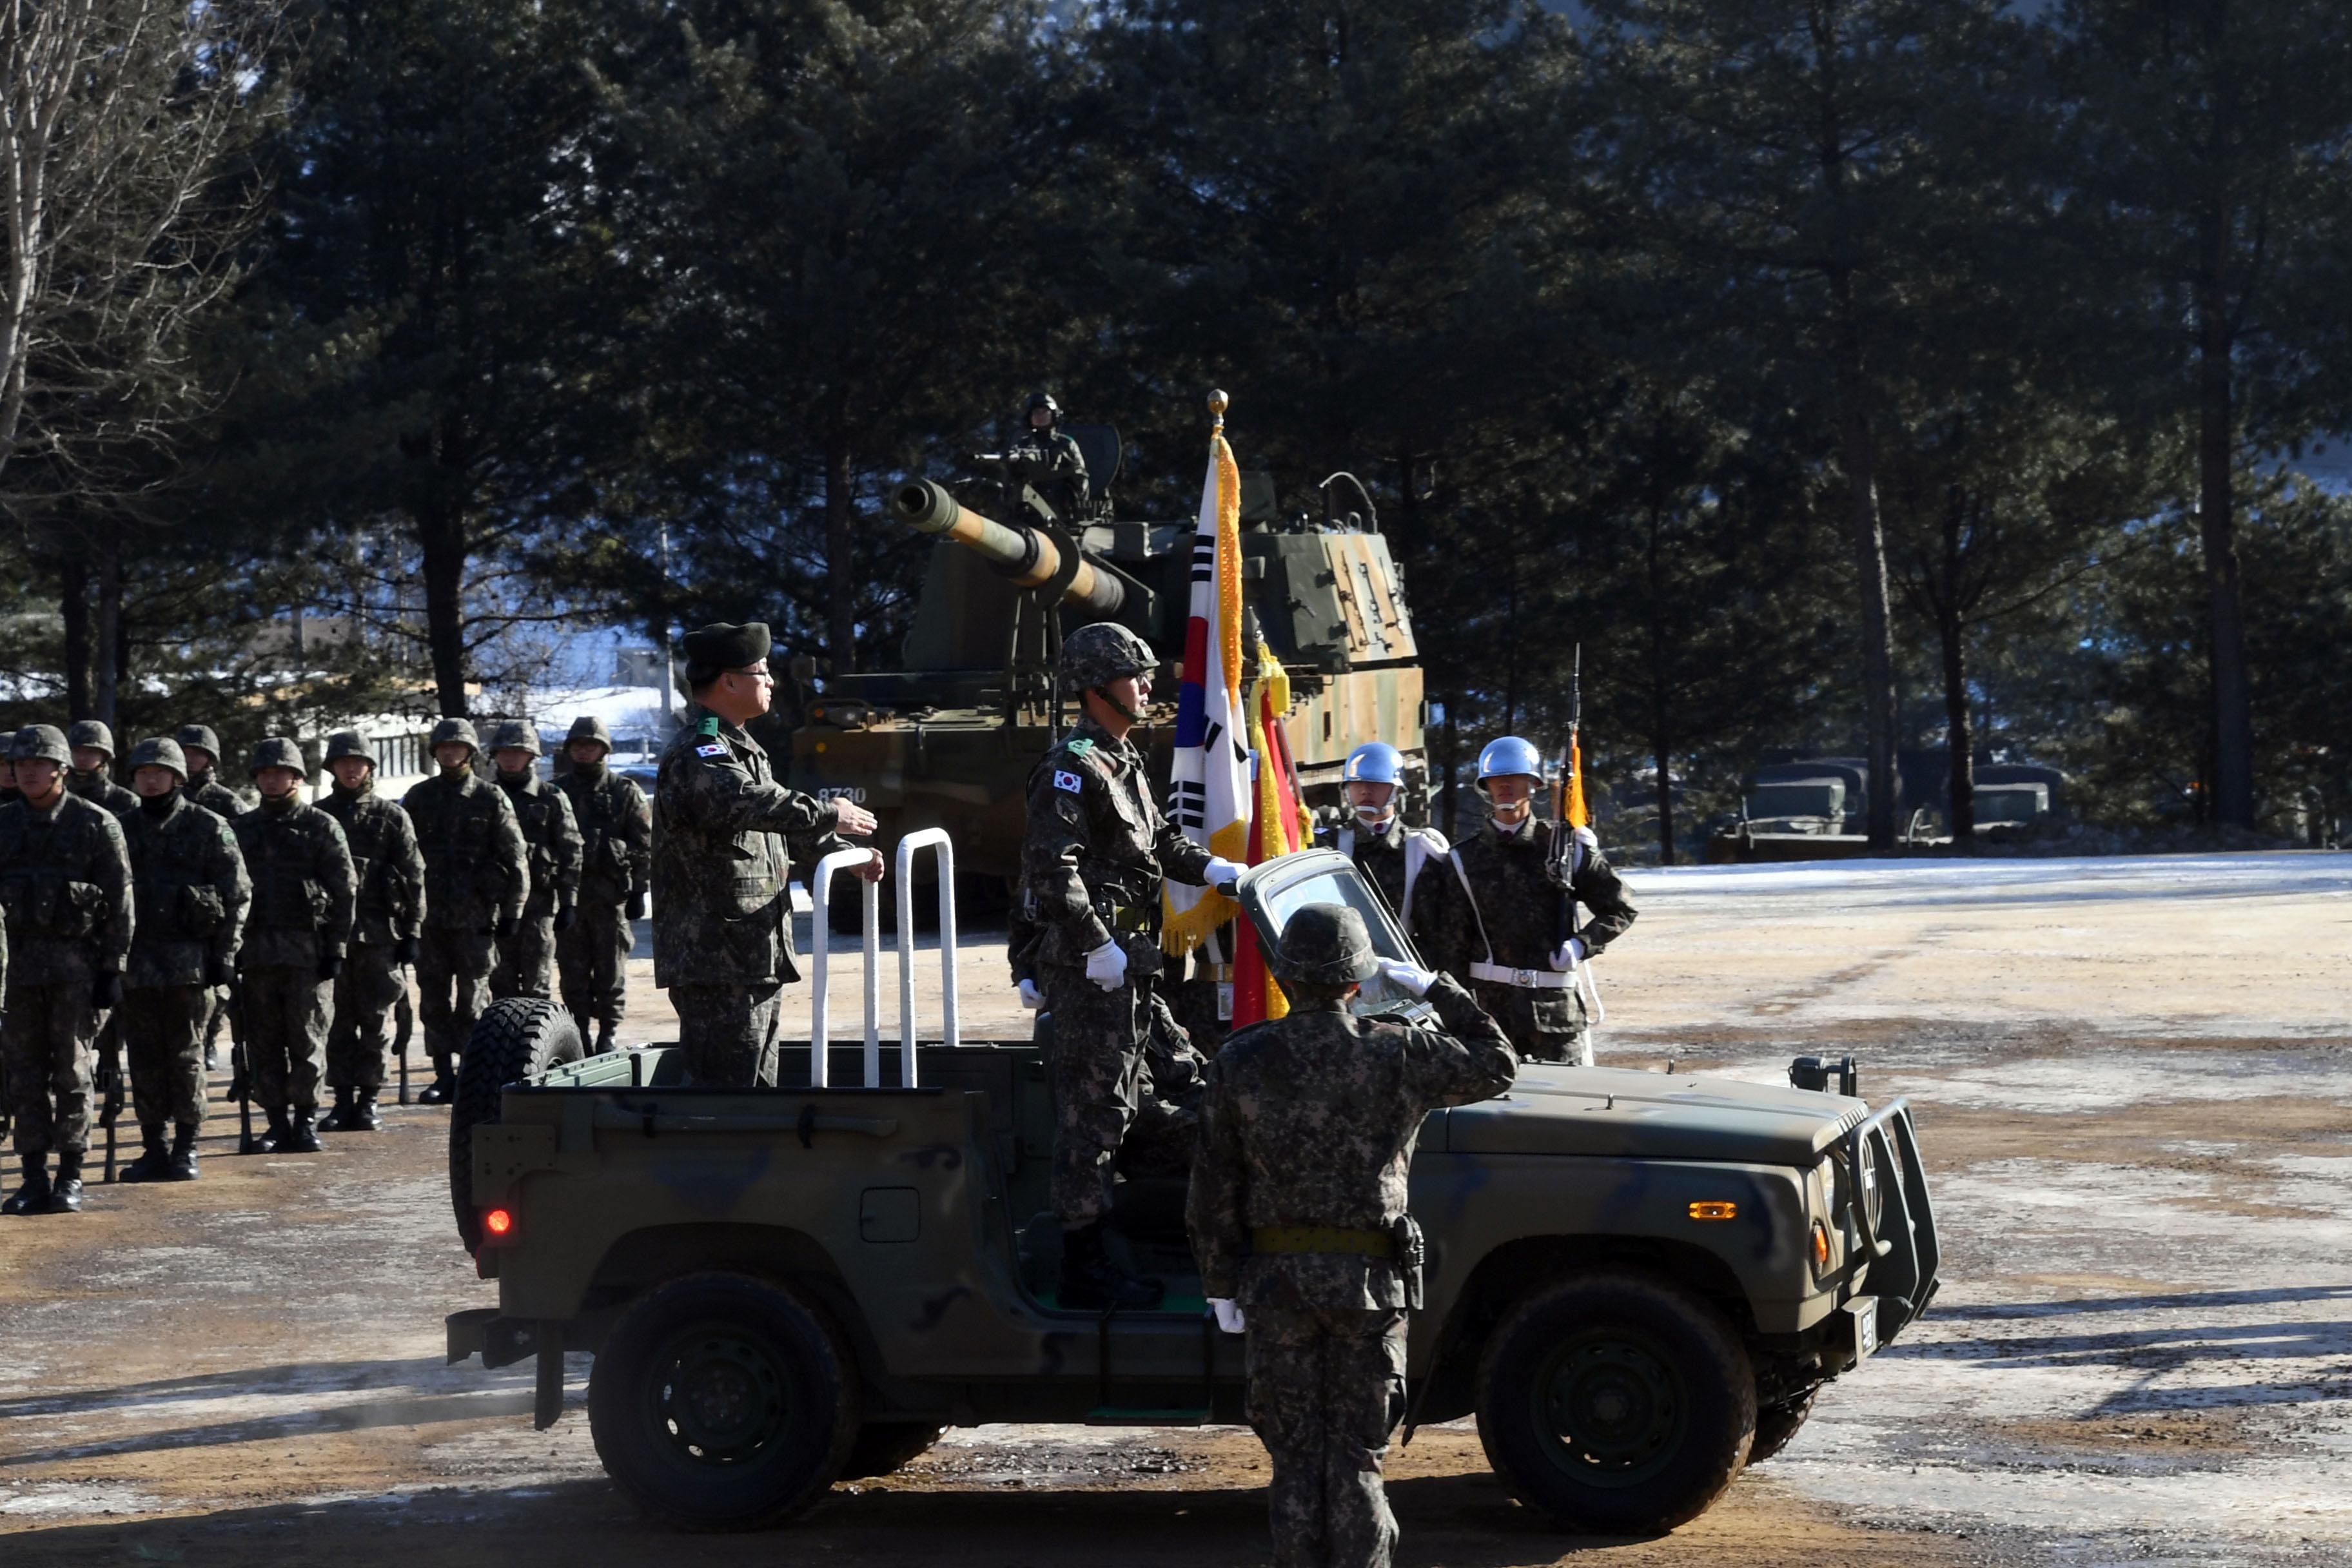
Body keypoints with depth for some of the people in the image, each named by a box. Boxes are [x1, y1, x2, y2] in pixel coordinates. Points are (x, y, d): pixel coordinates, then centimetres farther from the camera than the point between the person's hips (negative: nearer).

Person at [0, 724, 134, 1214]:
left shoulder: (96, 824, -4)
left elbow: (120, 902, -4)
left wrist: (113, 968, -9)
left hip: (78, 962, -4)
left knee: (72, 1071, -2)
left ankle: (70, 1177, 5)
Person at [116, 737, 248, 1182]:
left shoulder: (208, 828, 0)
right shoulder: (123, 829, 12)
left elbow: (237, 894, -1)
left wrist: (224, 953, -7)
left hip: (189, 962, -4)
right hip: (135, 963, 4)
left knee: (186, 1056, -2)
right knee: (144, 1058, 4)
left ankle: (186, 1149, 4)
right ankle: (154, 1148, 11)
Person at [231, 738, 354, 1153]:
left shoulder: (322, 827, 3)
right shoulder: (242, 830, 15)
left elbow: (343, 892, -1)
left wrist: (335, 948, -8)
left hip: (307, 950, -4)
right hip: (256, 952, 4)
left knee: (307, 1041, -3)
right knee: (263, 1043, 3)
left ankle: (306, 1121, 5)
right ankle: (278, 1122, 10)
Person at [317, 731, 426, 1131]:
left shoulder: (391, 817, 5)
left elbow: (413, 876, 3)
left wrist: (412, 932, -3)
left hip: (379, 933, -2)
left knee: (376, 1021, 0)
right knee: (337, 1022, 4)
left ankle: (369, 1101, 6)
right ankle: (343, 1100, 9)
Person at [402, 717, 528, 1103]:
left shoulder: (490, 799, 1)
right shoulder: (419, 798, 9)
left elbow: (515, 859, 1)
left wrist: (512, 911, -3)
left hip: (475, 916, -3)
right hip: (429, 914, 3)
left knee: (473, 999, -1)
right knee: (434, 999, 4)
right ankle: (443, 1076, 10)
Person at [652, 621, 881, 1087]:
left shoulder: (741, 750, 22)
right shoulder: (695, 756, -14)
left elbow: (784, 828, 32)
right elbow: (750, 803, -32)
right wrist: (829, 816, -22)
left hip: (756, 959, 11)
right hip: (716, 963, -11)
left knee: (757, 1087, 15)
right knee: (724, 1088, -13)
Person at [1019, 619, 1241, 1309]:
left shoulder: (1125, 761, 17)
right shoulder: (1070, 767, -15)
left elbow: (1157, 839, 29)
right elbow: (1052, 867, -23)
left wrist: (1213, 869, 14)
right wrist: (1098, 947, -24)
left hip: (1127, 961, 11)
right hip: (1088, 966, -11)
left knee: (1125, 1105, 16)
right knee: (1092, 1112, -8)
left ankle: (1093, 1246, 24)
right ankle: (1083, 1271, -4)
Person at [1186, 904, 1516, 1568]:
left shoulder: (1239, 1063, -3)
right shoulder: (1394, 1055, -6)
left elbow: (1213, 1190, -1)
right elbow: (1496, 1067, 9)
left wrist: (1220, 1286, 7)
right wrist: (1436, 989, 12)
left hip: (1276, 1279, 1)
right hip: (1368, 1278, -1)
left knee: (1296, 1457, 9)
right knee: (1356, 1458, 6)